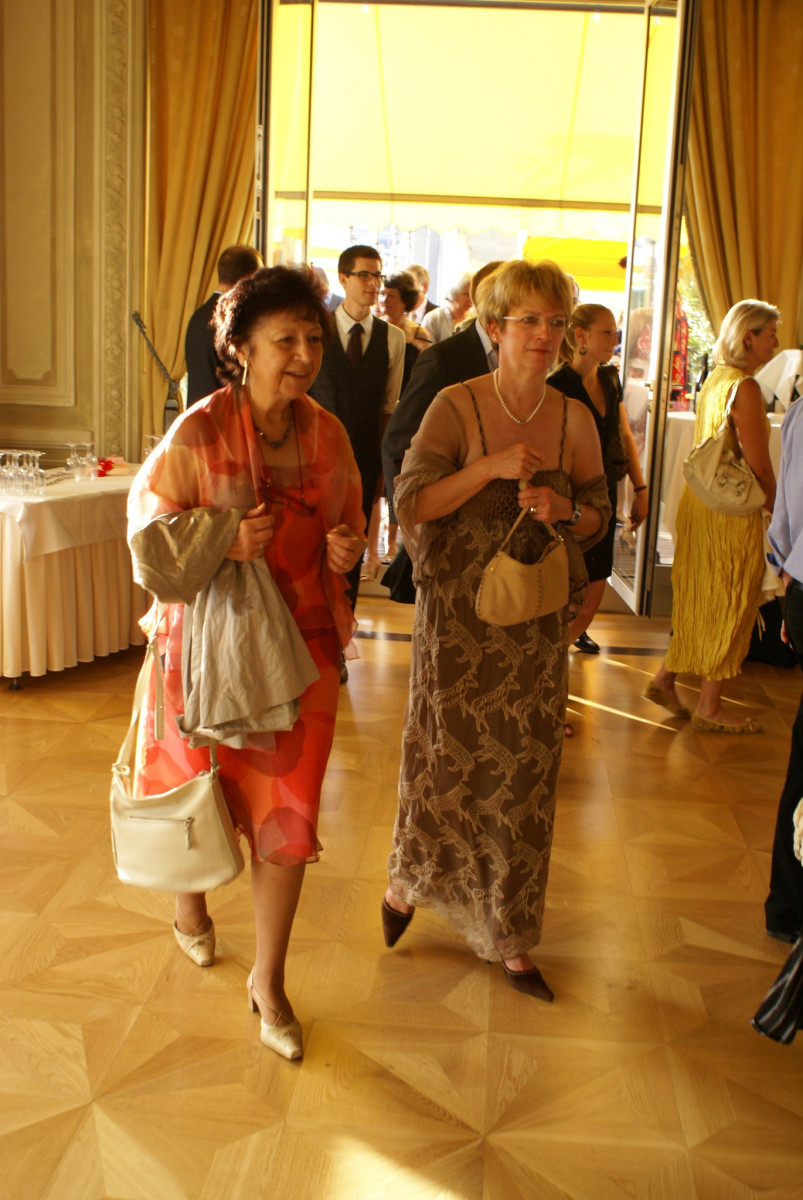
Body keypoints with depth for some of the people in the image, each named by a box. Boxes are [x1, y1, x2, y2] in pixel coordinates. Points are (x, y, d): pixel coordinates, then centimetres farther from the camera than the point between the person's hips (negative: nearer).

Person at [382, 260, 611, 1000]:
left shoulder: (574, 420, 1)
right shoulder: (456, 407, -8)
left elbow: (599, 517, 8)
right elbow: (411, 505, -13)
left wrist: (564, 509, -13)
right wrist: (490, 466, -24)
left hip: (535, 625, 3)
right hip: (458, 618, -3)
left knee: (522, 777, 8)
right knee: (446, 759, 7)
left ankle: (510, 940, 24)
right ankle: (409, 882, 38)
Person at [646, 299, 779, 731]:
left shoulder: (714, 380, 11)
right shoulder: (745, 387, -17)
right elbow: (759, 467, -17)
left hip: (699, 501, 8)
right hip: (732, 512, -8)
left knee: (700, 601, 19)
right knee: (729, 607, 3)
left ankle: (665, 679, 25)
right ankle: (709, 709, 12)